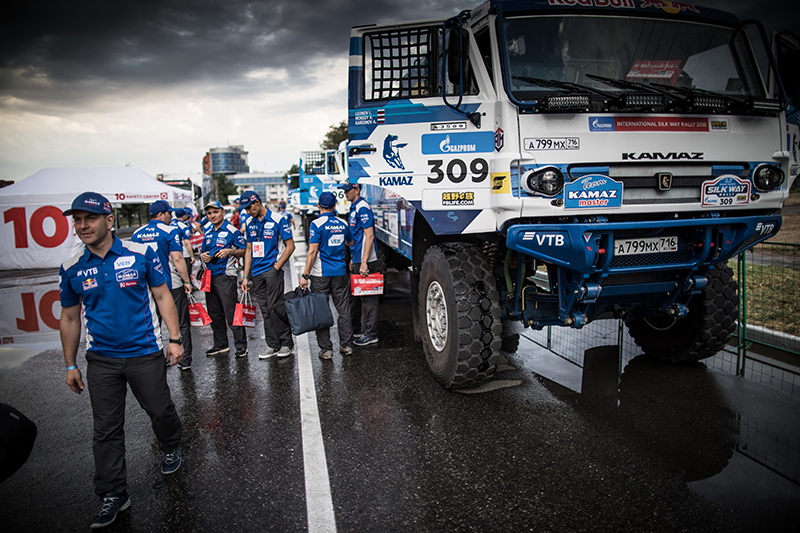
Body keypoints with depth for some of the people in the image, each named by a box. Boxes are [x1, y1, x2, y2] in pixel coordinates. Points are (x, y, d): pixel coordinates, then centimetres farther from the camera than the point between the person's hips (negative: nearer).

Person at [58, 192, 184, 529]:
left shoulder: (142, 254, -7)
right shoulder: (71, 270, 0)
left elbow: (162, 297, 0)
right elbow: (70, 318, 10)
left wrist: (175, 339, -6)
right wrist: (70, 366, 11)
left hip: (145, 353, -2)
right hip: (101, 361, 2)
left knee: (160, 411, 11)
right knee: (106, 429, 8)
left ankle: (170, 449, 43)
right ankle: (113, 494, 22)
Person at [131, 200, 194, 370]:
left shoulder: (137, 234, 8)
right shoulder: (170, 231, -10)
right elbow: (177, 259, -16)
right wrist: (187, 281, -10)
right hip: (172, 285, -5)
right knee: (181, 324, 6)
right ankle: (184, 361, 10)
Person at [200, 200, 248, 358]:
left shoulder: (232, 230, -5)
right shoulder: (207, 232, 16)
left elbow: (243, 251, -4)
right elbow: (202, 251, 25)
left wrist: (229, 251, -21)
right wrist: (203, 256, 2)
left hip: (226, 276, -7)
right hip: (210, 276, 7)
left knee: (232, 313, -7)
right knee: (214, 314, 13)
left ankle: (241, 346, 0)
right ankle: (220, 345, 25)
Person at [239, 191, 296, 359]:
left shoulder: (277, 220, -4)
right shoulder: (249, 224, 14)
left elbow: (290, 246, -4)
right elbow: (249, 250, 18)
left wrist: (276, 267, -11)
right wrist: (246, 276, 12)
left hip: (272, 270, -6)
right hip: (256, 273, 6)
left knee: (274, 308, -6)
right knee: (265, 311, 7)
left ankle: (287, 343, 6)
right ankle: (273, 345, 14)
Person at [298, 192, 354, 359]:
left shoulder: (317, 224, -10)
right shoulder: (343, 223, 6)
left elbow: (312, 251, -15)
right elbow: (350, 243, 23)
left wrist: (305, 275, -12)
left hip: (321, 275, -4)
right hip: (340, 273, 4)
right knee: (344, 310, 12)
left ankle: (326, 349, 6)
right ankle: (346, 345, 17)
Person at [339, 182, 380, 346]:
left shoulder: (363, 208, -15)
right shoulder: (354, 207, 16)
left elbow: (369, 236, -22)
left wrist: (364, 262, -26)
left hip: (366, 261, -10)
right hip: (357, 260, 10)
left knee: (368, 297, -3)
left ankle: (370, 334, 4)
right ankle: (353, 326, 33)